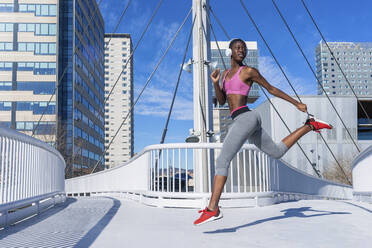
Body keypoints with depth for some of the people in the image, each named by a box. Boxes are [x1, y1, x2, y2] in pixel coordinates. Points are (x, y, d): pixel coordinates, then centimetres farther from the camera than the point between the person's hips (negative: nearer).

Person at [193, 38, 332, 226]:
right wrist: (215, 83, -1)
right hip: (240, 121, 9)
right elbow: (221, 101, 16)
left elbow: (271, 89, 6)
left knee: (222, 160, -14)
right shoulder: (226, 73, 21)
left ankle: (213, 208, -14)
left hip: (245, 118, -9)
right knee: (278, 152, 21)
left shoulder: (249, 71, -1)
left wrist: (297, 104, 10)